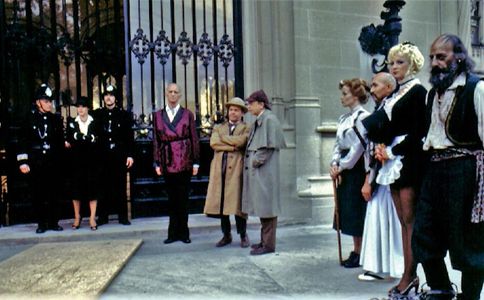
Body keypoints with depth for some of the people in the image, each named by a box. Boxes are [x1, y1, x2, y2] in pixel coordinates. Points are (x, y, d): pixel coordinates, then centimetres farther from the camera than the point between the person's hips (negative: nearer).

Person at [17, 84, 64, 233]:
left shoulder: (56, 119, 7)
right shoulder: (29, 119, 1)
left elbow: (61, 141, 7)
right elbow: (22, 142, -2)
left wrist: (60, 159, 0)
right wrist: (23, 162, -8)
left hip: (53, 163, 1)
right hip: (35, 164, -1)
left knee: (54, 193, 4)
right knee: (38, 194, 5)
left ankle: (53, 222, 15)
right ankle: (41, 223, 16)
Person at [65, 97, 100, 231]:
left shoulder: (95, 123, 5)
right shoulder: (72, 123, 8)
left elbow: (97, 141, -1)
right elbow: (69, 141, 1)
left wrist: (79, 139, -6)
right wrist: (88, 140, -9)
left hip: (91, 160, -1)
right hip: (77, 160, 1)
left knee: (93, 188, -2)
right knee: (76, 188, 4)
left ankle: (92, 218, 4)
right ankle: (77, 217, 17)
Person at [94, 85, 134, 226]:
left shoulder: (124, 114, 7)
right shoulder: (97, 114, 9)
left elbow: (129, 136, 4)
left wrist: (130, 155, -3)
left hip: (120, 155, -1)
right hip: (102, 155, 1)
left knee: (120, 186, 4)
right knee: (103, 186, 4)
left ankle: (123, 216, 11)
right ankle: (103, 216, 12)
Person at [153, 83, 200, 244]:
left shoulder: (187, 114, 4)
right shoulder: (158, 115, 9)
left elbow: (194, 139, 3)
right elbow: (156, 140, 8)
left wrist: (195, 162, -1)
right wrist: (157, 163, 3)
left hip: (184, 162, -2)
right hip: (167, 163, 2)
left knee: (183, 198, 4)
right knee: (172, 199, 8)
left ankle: (183, 232, 15)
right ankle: (174, 232, 17)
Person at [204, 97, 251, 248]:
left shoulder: (246, 128, 9)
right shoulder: (218, 127, 19)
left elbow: (241, 141, -12)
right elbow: (213, 143, 0)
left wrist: (223, 138, -1)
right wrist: (232, 146, -9)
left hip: (236, 169, -3)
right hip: (219, 169, 4)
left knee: (237, 203, -3)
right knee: (221, 203, 6)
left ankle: (243, 235, 12)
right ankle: (226, 235, 19)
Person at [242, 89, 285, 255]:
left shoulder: (270, 119, -11)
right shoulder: (258, 121, 16)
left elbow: (272, 145, -16)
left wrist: (258, 161, -15)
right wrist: (250, 160, 8)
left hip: (264, 170, -9)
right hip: (256, 171, 9)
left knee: (266, 205, -4)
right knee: (261, 205, 14)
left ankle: (269, 244, 4)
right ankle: (265, 240, 23)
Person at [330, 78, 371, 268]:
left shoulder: (363, 117, -11)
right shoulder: (344, 118, 14)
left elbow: (359, 146, -16)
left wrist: (342, 166, -11)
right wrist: (334, 164, -1)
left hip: (356, 168, -8)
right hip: (344, 169, 8)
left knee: (357, 210, -2)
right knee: (347, 211, 11)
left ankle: (360, 253, 10)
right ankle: (356, 251, 21)